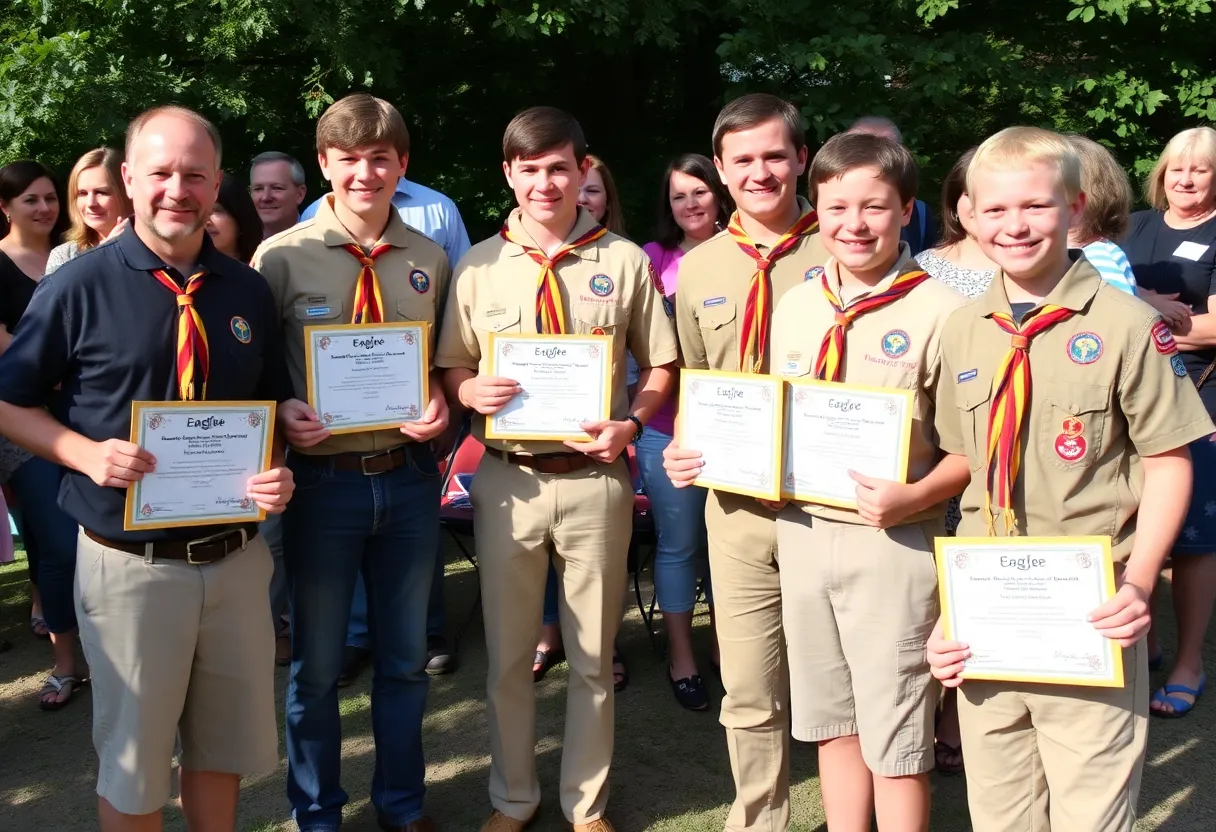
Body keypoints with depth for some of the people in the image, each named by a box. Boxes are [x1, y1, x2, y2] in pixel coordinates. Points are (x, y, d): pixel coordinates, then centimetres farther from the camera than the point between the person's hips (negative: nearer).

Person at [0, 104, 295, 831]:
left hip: (236, 557, 4)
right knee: (133, 763, 12)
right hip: (130, 562, -3)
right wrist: (86, 453, -17)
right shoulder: (78, 287, -7)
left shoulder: (249, 291, 4)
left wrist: (278, 472, -6)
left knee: (225, 747, 19)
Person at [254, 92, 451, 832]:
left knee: (405, 655, 17)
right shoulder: (282, 257, -6)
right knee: (317, 662, 11)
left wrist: (441, 406, -8)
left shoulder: (430, 260, 3)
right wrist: (282, 412, -19)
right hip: (323, 478, -2)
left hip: (410, 476, 3)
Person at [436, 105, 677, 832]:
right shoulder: (479, 265, 4)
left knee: (593, 655, 11)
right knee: (508, 653, 12)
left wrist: (631, 423, -13)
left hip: (595, 478, -1)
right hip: (507, 479, 1)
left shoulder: (624, 261, 0)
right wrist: (472, 390, -15)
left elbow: (660, 366, 4)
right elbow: (452, 367, 7)